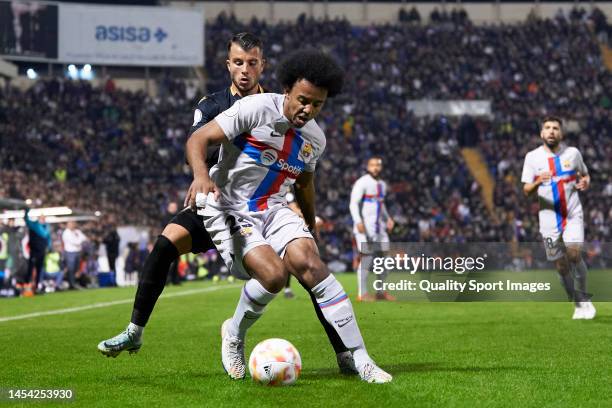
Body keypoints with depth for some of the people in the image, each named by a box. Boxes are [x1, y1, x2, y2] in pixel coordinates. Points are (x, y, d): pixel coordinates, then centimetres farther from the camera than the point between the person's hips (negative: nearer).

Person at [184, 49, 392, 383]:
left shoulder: (315, 139, 7)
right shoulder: (256, 109, -13)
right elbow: (198, 139, -15)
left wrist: (311, 226, 39)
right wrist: (201, 175, -35)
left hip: (274, 211, 5)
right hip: (229, 211, -5)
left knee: (308, 262, -22)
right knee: (273, 274, -28)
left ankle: (361, 360, -21)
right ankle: (234, 336, 4)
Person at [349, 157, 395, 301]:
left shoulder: (382, 185, 16)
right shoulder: (362, 183, -8)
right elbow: (353, 204, -14)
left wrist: (387, 218, 14)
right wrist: (358, 221, -26)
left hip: (379, 227, 8)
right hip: (365, 227, -8)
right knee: (366, 258, -10)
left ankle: (381, 292, 14)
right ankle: (362, 293, -6)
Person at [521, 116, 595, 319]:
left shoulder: (572, 153, 2)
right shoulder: (533, 157, 0)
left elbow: (585, 174, 18)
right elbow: (526, 190, -3)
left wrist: (584, 182, -7)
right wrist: (538, 182, -25)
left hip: (573, 215, -1)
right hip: (549, 217, 1)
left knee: (574, 254, -19)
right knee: (561, 266, 3)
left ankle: (584, 298, -1)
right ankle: (578, 305, 17)